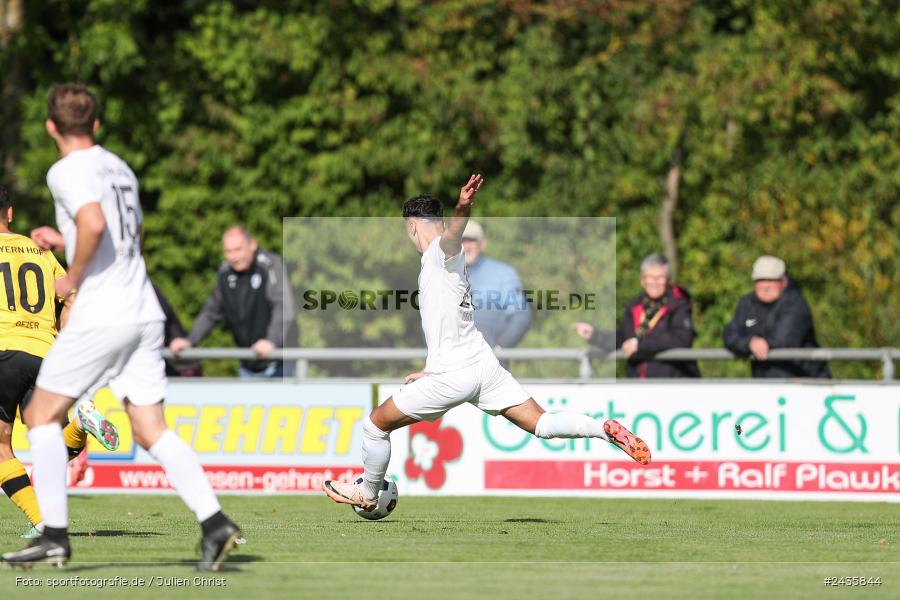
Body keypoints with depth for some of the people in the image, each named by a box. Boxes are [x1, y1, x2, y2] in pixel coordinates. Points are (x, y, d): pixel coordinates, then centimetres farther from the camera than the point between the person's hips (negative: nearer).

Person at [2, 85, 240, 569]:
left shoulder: (68, 171, -8)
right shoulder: (120, 169, 17)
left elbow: (94, 224, -26)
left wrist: (72, 277, -12)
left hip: (100, 316, -7)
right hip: (144, 314, 7)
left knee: (42, 415, 6)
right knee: (151, 431, 5)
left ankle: (54, 534, 1)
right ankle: (214, 522, -11)